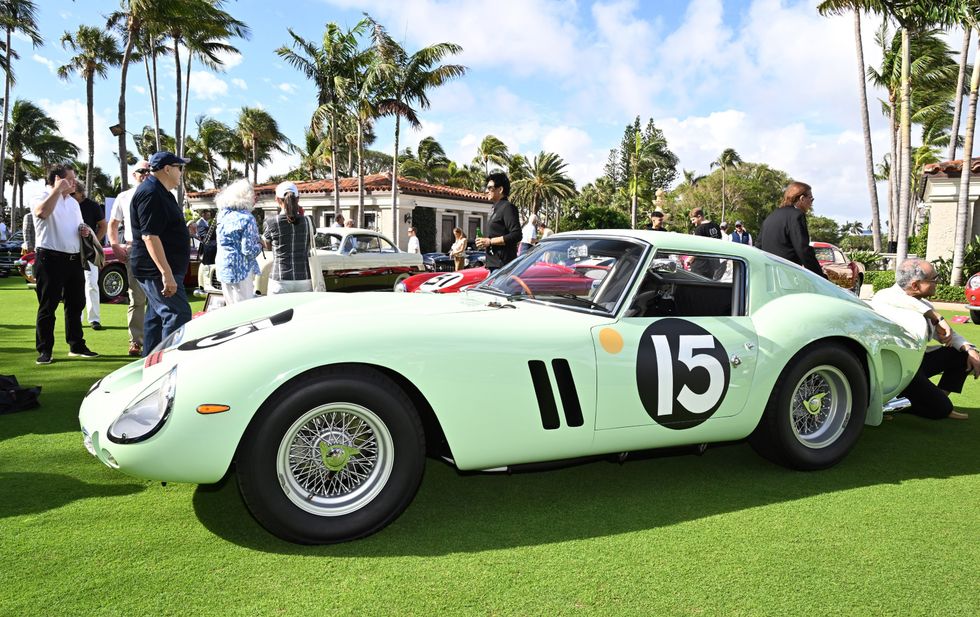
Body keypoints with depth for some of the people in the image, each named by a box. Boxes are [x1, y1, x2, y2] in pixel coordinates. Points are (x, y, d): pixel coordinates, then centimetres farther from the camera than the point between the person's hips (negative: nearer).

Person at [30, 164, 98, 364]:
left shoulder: (73, 202, 18)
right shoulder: (42, 197, -5)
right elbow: (42, 212, -29)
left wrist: (84, 231, 5)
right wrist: (57, 190, -25)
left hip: (74, 258, 7)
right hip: (51, 258, -7)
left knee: (76, 304, 11)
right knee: (48, 306, -2)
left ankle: (76, 346, 20)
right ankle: (44, 350, 4)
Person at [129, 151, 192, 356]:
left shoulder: (160, 192, 17)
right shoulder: (150, 194, -17)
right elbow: (149, 236, -25)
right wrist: (167, 274, -29)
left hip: (159, 270, 11)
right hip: (157, 270, -11)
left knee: (156, 317, 13)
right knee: (178, 315, -15)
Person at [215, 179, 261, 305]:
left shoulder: (223, 213, 6)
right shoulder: (247, 219, -15)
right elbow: (248, 250, -18)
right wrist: (260, 246, 3)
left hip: (222, 266, 8)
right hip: (240, 269, -8)